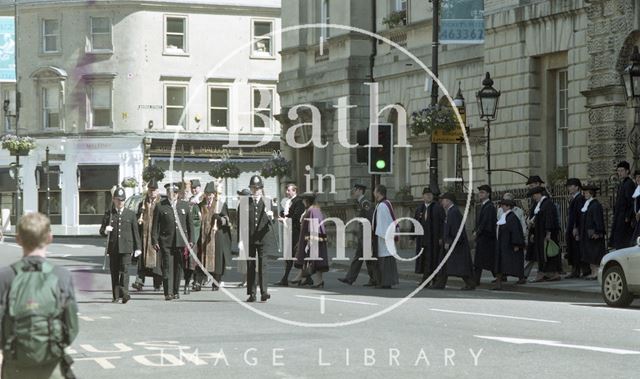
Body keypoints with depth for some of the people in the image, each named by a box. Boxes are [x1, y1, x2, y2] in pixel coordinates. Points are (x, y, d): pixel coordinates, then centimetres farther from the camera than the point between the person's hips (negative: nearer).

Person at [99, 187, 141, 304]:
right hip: (113, 248, 2)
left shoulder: (131, 214, 8)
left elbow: (135, 232, 9)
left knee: (124, 270, -13)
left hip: (126, 247, -2)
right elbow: (101, 231, 10)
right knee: (114, 272, 4)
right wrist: (105, 231, -14)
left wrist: (138, 248, 5)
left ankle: (124, 294, -19)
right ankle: (116, 296, 10)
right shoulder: (109, 214, 10)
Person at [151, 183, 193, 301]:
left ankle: (176, 291, 18)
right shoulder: (160, 207, 1)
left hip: (181, 241, 3)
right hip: (166, 241, -3)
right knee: (167, 267, -8)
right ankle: (168, 293, -10)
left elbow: (190, 223, 14)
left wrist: (190, 240, 9)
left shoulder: (184, 205, 11)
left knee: (179, 267, 7)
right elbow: (155, 226, 2)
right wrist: (155, 241, -6)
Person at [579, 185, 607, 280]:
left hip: (593, 233, -10)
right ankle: (593, 272, 13)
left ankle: (597, 273, -7)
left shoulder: (596, 205, -14)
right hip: (586, 233, 10)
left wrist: (597, 232, -23)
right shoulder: (586, 204, 14)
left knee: (595, 253, -8)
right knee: (589, 254, 10)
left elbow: (598, 220, -18)